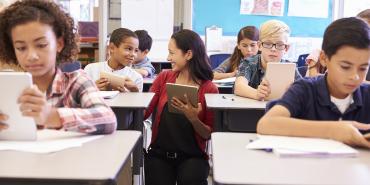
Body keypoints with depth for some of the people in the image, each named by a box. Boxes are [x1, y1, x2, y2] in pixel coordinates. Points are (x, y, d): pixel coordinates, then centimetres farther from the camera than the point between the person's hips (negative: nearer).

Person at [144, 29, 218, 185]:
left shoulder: (209, 89, -4)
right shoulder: (164, 78, 4)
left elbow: (209, 134, -3)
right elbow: (143, 113, 0)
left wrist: (193, 119, -20)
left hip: (192, 156, -2)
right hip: (159, 154, 2)